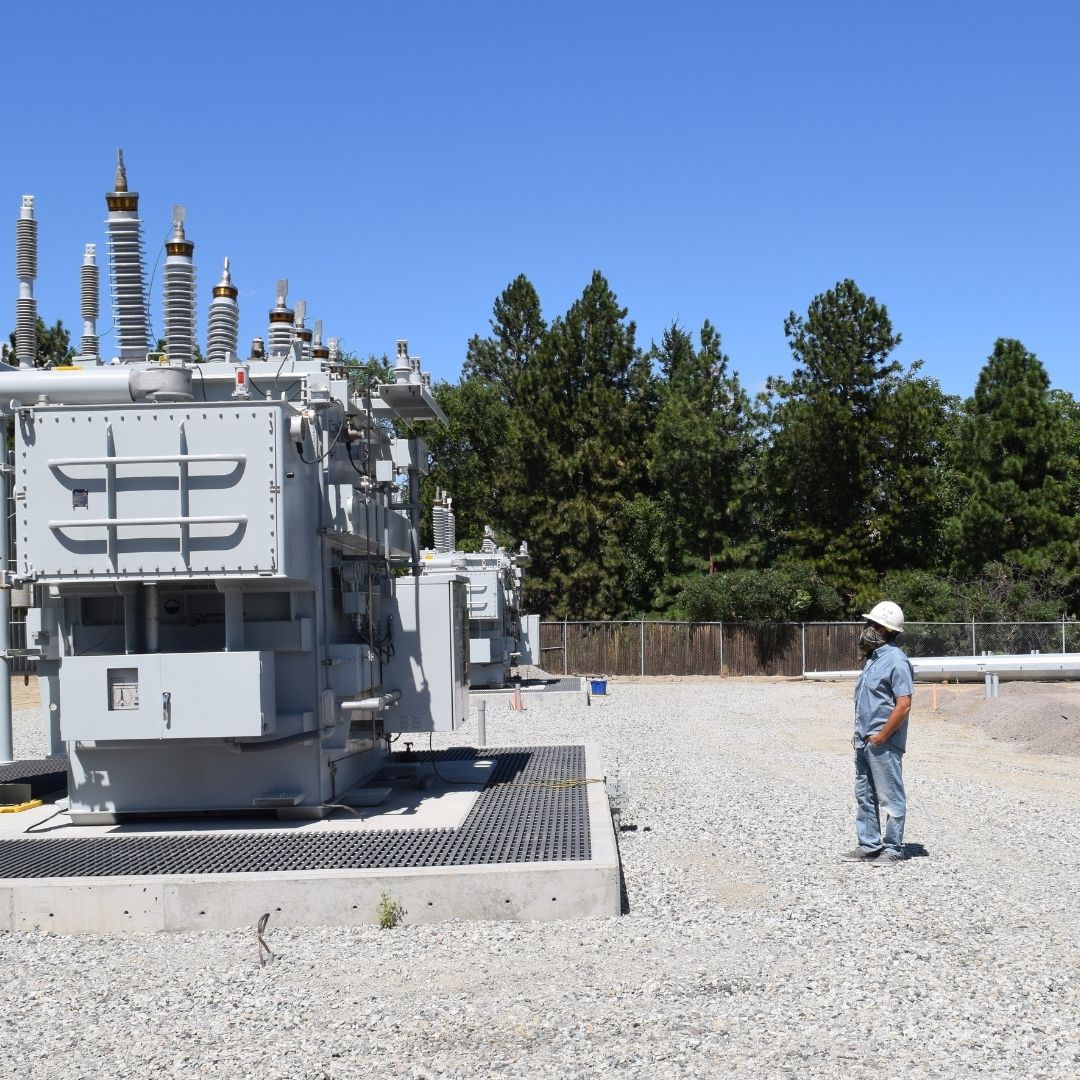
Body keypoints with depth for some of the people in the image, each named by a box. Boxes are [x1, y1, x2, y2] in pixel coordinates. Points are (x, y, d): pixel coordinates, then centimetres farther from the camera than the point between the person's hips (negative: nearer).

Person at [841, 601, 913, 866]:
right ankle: (869, 846, 24)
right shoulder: (874, 658, 14)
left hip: (883, 744, -10)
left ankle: (893, 849, 9)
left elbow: (903, 705, -21)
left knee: (890, 799, 1)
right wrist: (859, 734, 15)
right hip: (864, 742, 10)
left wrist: (880, 736, -18)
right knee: (864, 796, 15)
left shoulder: (896, 660, -16)